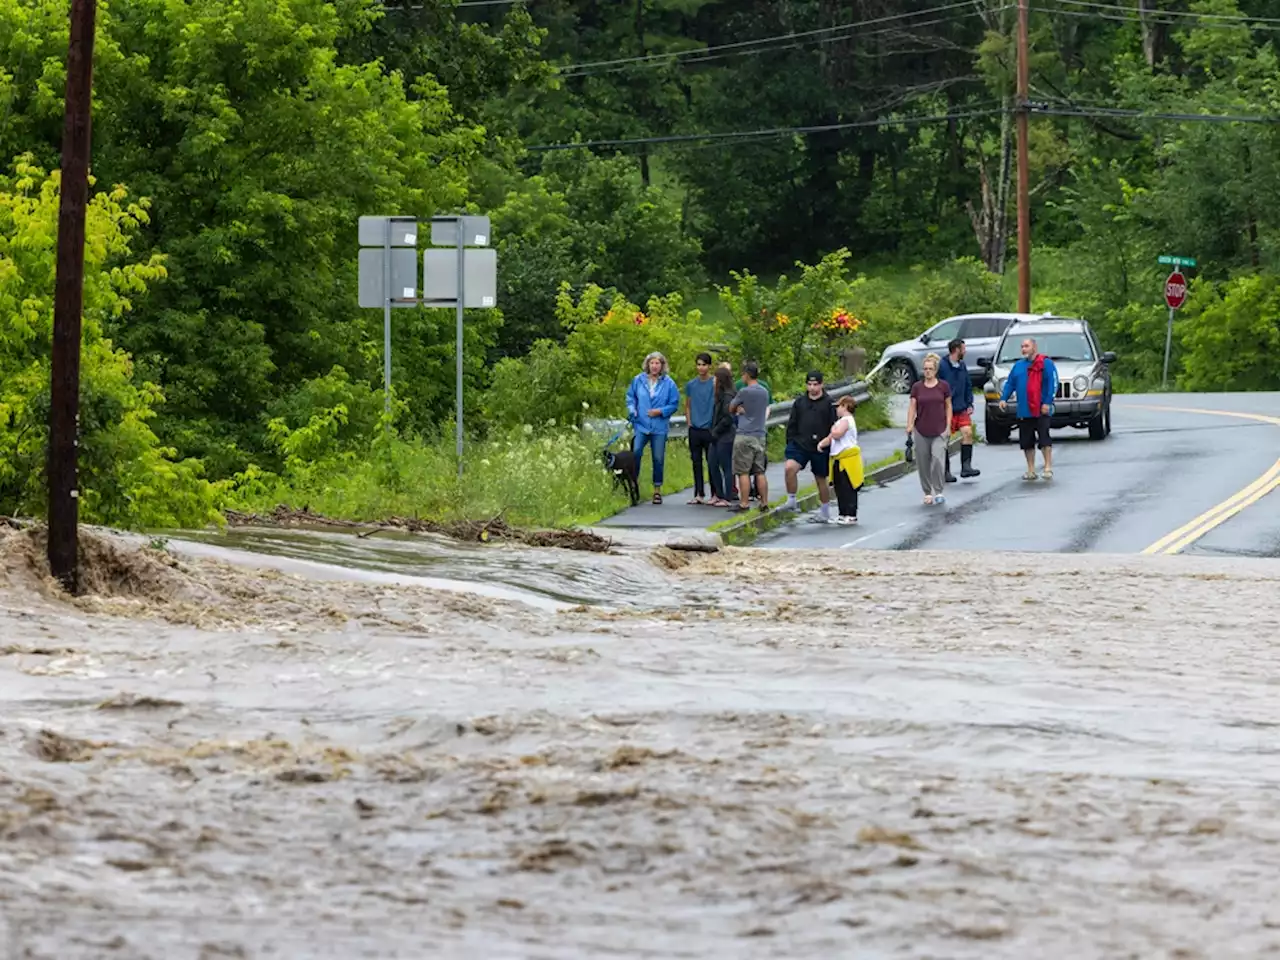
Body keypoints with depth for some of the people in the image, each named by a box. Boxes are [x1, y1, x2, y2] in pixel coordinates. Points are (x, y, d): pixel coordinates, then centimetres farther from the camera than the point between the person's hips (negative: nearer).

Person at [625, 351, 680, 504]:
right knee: (636, 453, -15)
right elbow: (630, 397, 13)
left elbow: (674, 404, 2)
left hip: (659, 428, 0)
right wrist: (632, 410, -4)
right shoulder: (638, 380, 3)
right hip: (641, 425, 0)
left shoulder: (668, 383, -2)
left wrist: (661, 411, -12)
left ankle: (657, 490, 16)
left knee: (658, 459, 5)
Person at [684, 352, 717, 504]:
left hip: (709, 429, -4)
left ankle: (715, 494, 2)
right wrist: (689, 422, 7)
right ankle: (699, 494, 12)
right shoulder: (691, 385, 9)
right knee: (696, 462, 7)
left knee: (712, 463, -2)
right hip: (694, 429, 4)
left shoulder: (715, 384, -4)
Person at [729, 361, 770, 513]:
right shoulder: (764, 392, 10)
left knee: (743, 472, -4)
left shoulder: (744, 392, -10)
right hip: (760, 435, 6)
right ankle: (764, 503, 9)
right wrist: (741, 409, 6)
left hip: (744, 436, -6)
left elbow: (731, 409, 2)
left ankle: (744, 503, -6)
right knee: (760, 472, 9)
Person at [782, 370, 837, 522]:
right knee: (790, 467, -24)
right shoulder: (800, 402, 7)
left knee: (821, 480, 9)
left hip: (820, 448, -2)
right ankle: (791, 501, -11)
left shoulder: (828, 404, -2)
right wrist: (790, 443, 5)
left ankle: (825, 512, 23)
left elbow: (834, 428, 0)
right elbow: (792, 425, 12)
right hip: (800, 445, 2)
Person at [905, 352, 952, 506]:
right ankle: (928, 493, 17)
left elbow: (948, 406, 7)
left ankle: (938, 492, -8)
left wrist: (948, 425, 0)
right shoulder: (917, 387, 3)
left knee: (938, 458, -17)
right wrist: (909, 425, -10)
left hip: (939, 430, -2)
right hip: (921, 431, 2)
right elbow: (912, 407, 1)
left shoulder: (943, 386, 1)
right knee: (923, 463, 4)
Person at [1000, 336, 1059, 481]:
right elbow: (1010, 383, 16)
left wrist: (1047, 402, -17)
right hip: (1024, 412, 6)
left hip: (1041, 410, -6)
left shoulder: (1046, 363, -2)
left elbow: (1052, 383, -8)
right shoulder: (1018, 366, 16)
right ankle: (1031, 470, 14)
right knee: (1026, 442, 7)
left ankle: (1048, 468, -7)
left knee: (1044, 439, -10)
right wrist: (1003, 398, 0)